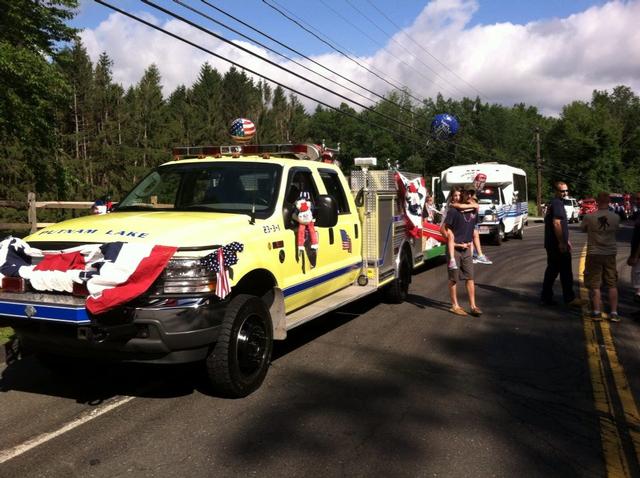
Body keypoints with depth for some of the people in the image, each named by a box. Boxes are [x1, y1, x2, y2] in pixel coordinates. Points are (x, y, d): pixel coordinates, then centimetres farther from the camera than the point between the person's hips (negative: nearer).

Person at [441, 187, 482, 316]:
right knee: (454, 279, 5)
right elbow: (444, 230, -13)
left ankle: (473, 306, 11)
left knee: (470, 278, 5)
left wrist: (470, 242, 8)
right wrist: (457, 244, -12)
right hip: (454, 249, -5)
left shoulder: (473, 210, 5)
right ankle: (455, 306, 14)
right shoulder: (453, 211, -12)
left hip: (466, 249, 5)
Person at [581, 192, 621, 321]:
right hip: (610, 254, 2)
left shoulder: (589, 217, -13)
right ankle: (614, 313, 11)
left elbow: (583, 229, 2)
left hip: (594, 254, -2)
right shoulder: (616, 217, -7)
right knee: (612, 284, 11)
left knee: (595, 285, 7)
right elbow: (616, 230, 5)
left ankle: (597, 312, 8)